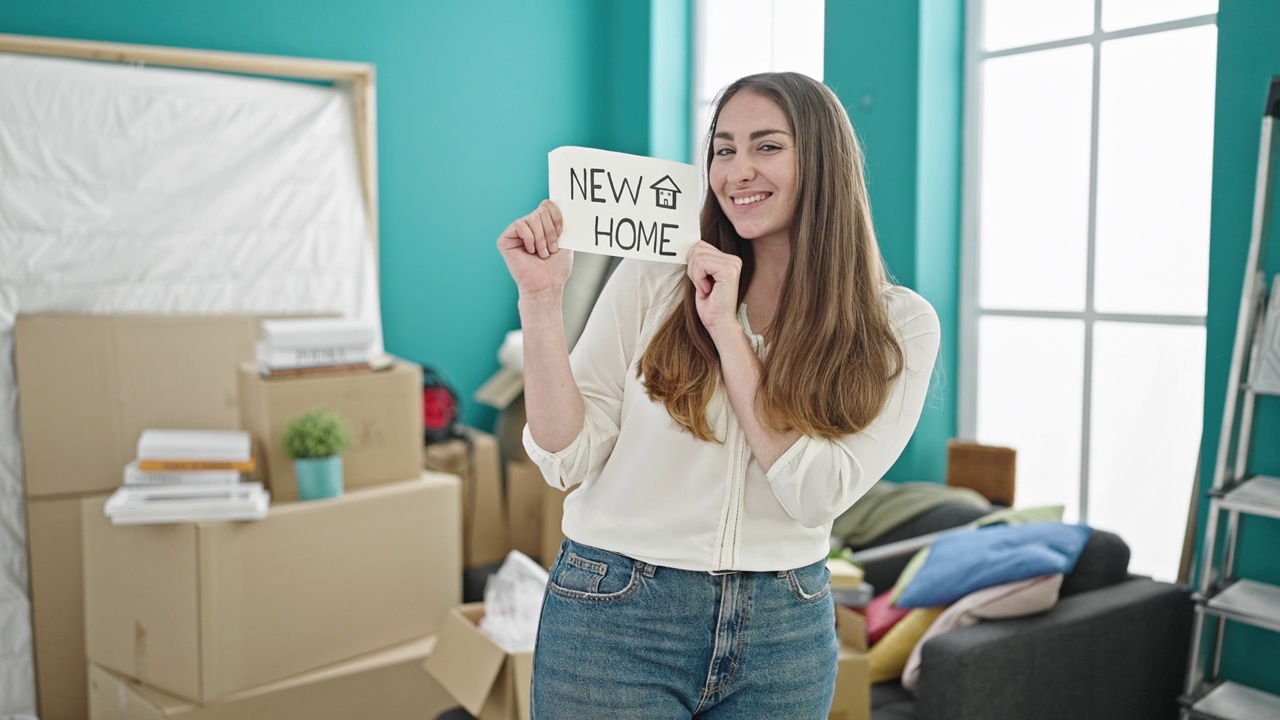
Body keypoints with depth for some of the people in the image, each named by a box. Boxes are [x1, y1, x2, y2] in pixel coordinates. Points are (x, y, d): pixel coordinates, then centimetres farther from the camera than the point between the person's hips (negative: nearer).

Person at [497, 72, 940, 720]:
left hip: (783, 630, 1)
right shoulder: (650, 279, -6)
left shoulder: (899, 326, -4)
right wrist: (541, 301, -18)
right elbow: (567, 459, -8)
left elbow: (817, 494, -14)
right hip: (617, 617, -1)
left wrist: (726, 329, -16)